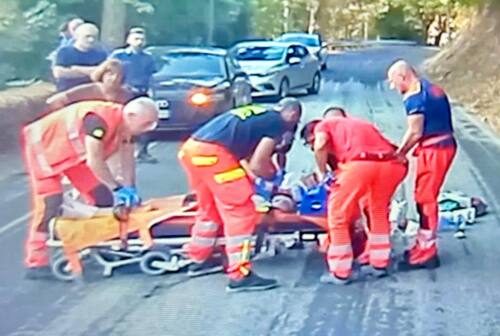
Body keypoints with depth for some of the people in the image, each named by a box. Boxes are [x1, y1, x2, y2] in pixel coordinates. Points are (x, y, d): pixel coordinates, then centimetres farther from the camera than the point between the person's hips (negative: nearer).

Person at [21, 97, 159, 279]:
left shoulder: (126, 125, -11)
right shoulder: (100, 119, -38)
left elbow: (127, 160, -5)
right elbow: (94, 161, -37)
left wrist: (129, 190, -14)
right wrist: (117, 188, -31)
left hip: (74, 151, 9)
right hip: (44, 144, -9)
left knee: (102, 196, 5)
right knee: (49, 203, -16)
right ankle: (36, 262, -13)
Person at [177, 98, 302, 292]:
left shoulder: (256, 113, 27)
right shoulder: (278, 122, 3)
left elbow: (248, 154, 31)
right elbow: (257, 165, -1)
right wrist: (273, 176, 17)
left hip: (191, 148, 9)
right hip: (213, 153, -9)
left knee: (210, 209, 25)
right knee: (241, 212, -1)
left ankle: (199, 260, 39)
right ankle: (240, 275, -1)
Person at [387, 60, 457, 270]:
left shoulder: (413, 97, -14)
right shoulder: (432, 89, 15)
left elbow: (415, 132, -16)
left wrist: (398, 154, -4)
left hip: (433, 150, -9)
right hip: (446, 145, 10)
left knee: (425, 199, -2)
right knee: (425, 197, 17)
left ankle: (426, 253, 3)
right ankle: (424, 245, 27)